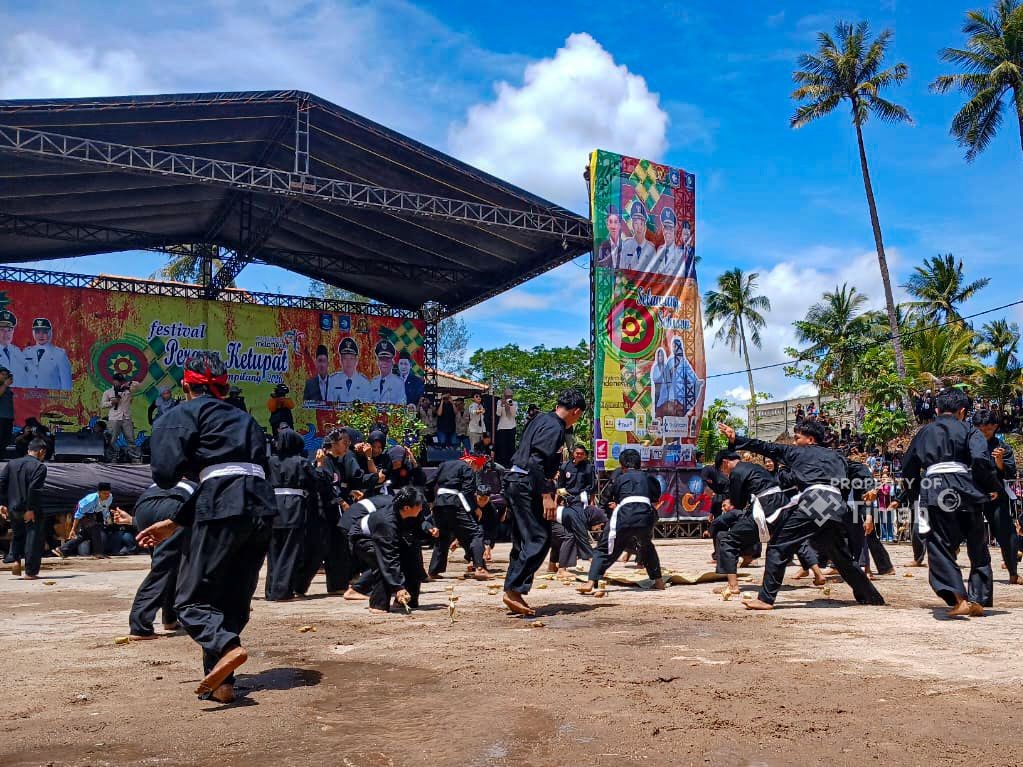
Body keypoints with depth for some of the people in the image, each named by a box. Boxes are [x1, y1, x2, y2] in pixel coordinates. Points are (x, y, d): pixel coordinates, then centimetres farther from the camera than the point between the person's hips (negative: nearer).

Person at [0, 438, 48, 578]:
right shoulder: (39, 466, -11)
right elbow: (34, 489, -20)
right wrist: (31, 509, -18)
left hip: (13, 509, 6)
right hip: (32, 511, -6)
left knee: (17, 535, 26)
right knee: (33, 539, 2)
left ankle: (15, 559, 6)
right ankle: (30, 572, 3)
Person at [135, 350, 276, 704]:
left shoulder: (185, 413, 8)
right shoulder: (244, 419, 27)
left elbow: (166, 474, -5)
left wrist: (190, 466, 20)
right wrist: (175, 523, 32)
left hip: (223, 509, -6)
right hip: (262, 507, 7)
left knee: (191, 599, 2)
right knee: (234, 601, 16)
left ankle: (226, 647, -24)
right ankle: (219, 683, 13)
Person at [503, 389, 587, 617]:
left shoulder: (542, 420, 15)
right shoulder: (554, 428, -14)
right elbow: (537, 463, -23)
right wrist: (546, 495, -23)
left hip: (515, 482, 10)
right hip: (526, 485, -10)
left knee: (523, 540, 14)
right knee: (539, 539, -8)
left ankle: (513, 592, 17)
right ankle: (514, 591, -10)